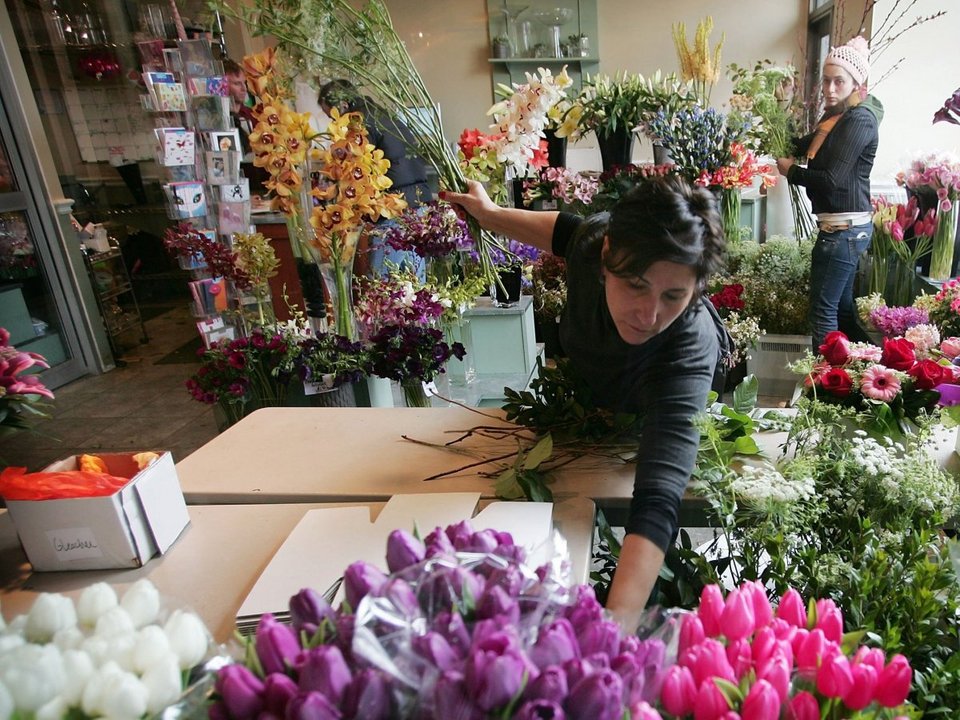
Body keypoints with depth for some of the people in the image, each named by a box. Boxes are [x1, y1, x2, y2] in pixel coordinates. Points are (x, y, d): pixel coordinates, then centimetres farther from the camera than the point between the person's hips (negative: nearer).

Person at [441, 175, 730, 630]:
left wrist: (618, 623, -74)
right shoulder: (599, 239, -39)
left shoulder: (689, 351, -50)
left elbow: (657, 500, -61)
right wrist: (489, 213, -3)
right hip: (583, 388, 3)